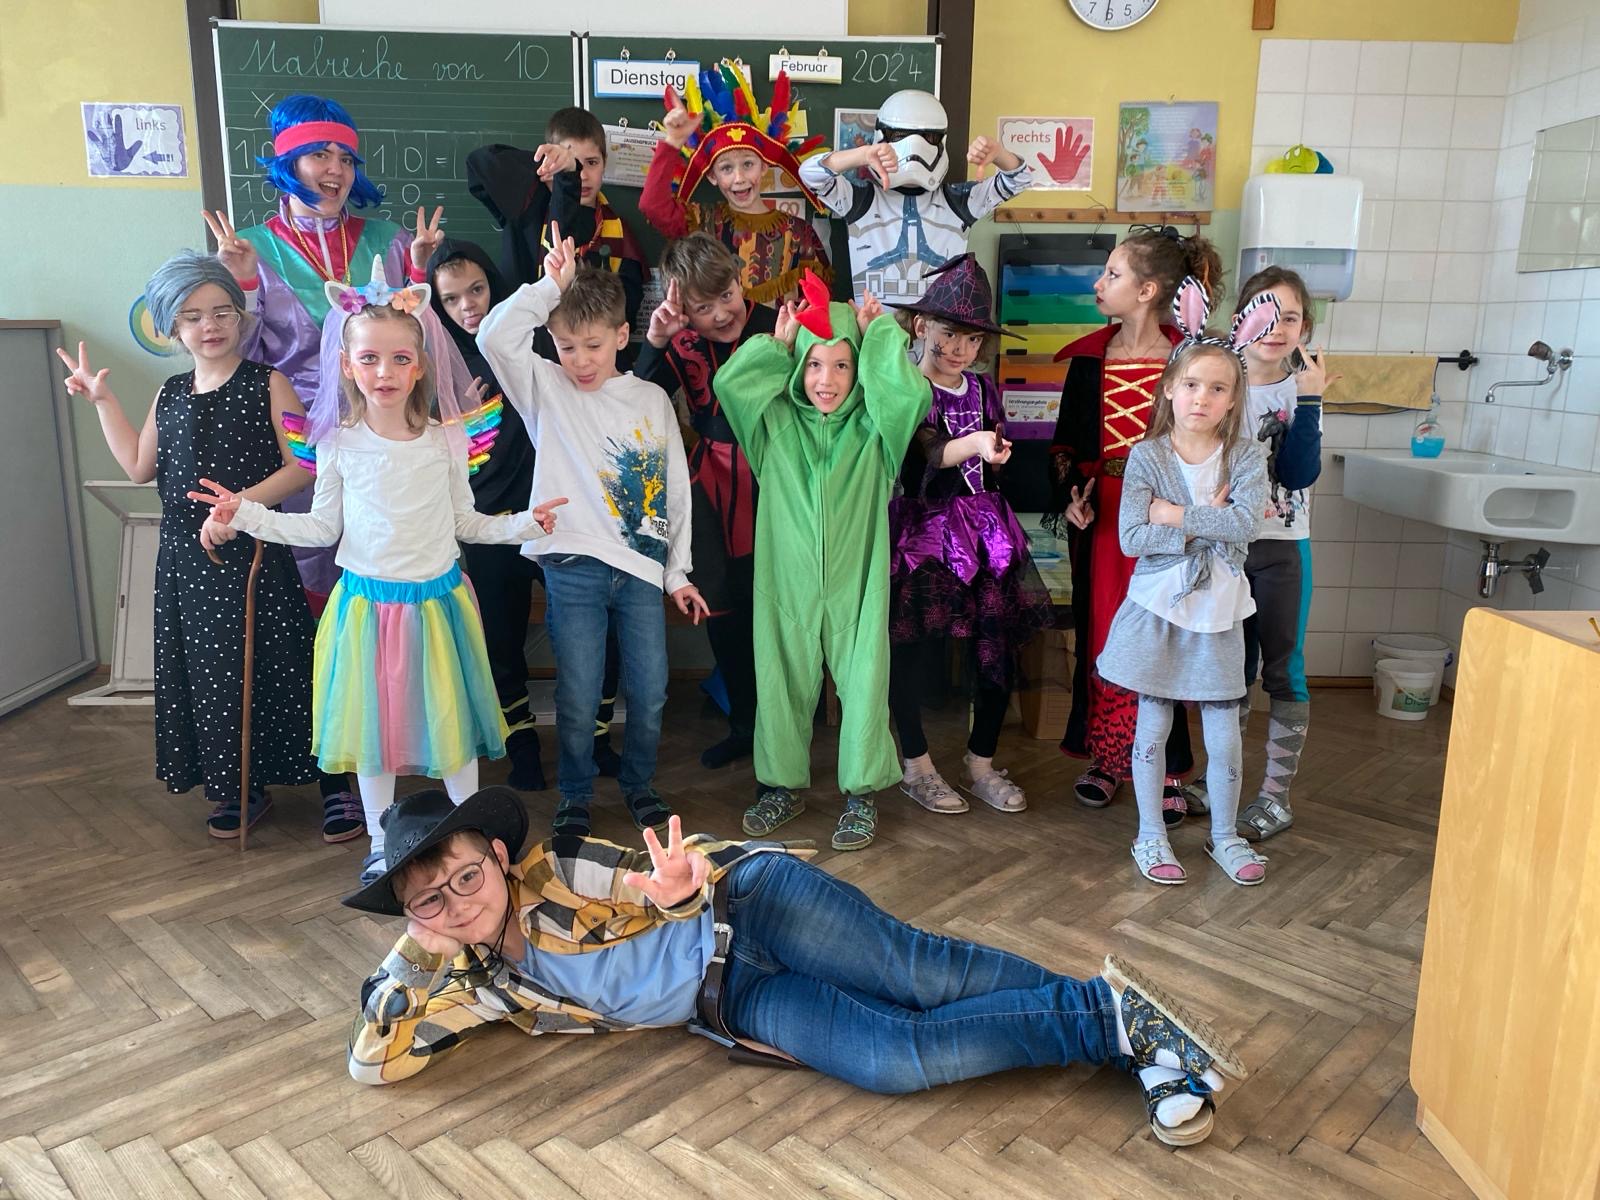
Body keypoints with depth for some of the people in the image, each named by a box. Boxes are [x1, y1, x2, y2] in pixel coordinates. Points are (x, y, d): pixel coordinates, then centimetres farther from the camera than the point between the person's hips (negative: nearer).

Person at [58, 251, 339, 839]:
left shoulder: (266, 385, -4)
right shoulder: (170, 396, 13)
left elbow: (303, 463, -9)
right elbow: (140, 466, 18)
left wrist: (245, 502, -20)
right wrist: (102, 400, 17)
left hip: (255, 555, -5)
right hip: (187, 562, 6)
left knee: (281, 668, -4)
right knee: (209, 674, 10)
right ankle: (239, 788, 25)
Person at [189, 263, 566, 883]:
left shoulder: (446, 440, -4)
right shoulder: (339, 445, -3)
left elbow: (466, 522, 5)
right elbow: (323, 527, 4)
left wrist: (523, 523, -6)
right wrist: (247, 516, -4)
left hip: (438, 600, 0)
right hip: (367, 602, 1)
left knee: (450, 720, 8)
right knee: (371, 723, 10)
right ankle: (381, 844, 28)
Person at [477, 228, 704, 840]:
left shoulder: (652, 400, 10)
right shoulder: (547, 389, 5)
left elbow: (675, 489, 11)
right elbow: (494, 337, -13)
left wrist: (678, 572, 9)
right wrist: (550, 285, -12)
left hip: (643, 567, 2)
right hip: (574, 566, -2)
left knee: (650, 692, 6)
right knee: (578, 699, 1)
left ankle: (639, 783, 29)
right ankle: (575, 795, 23)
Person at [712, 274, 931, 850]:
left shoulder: (870, 427, 0)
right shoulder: (776, 423, 4)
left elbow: (913, 394, -19)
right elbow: (728, 382, -10)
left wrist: (879, 332, -7)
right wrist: (778, 343, -1)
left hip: (856, 582, -1)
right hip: (787, 582, 2)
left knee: (862, 684, 2)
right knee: (782, 684, 10)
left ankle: (861, 794, 18)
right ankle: (782, 785, 28)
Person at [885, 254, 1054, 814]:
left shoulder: (982, 389, 11)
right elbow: (913, 464, -24)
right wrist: (970, 446, -37)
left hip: (985, 531, 5)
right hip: (921, 531, -5)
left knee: (999, 646, 2)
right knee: (909, 647, 0)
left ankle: (982, 763, 19)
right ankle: (916, 766, 19)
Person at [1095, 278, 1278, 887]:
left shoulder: (1245, 456, -3)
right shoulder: (1147, 456, -6)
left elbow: (1244, 524, -19)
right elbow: (1131, 539, -15)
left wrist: (1175, 514, -18)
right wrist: (1208, 523, -16)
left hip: (1217, 610, 1)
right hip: (1158, 606, -1)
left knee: (1223, 729, 8)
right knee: (1153, 724, 8)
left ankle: (1224, 835, 27)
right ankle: (1150, 835, 23)